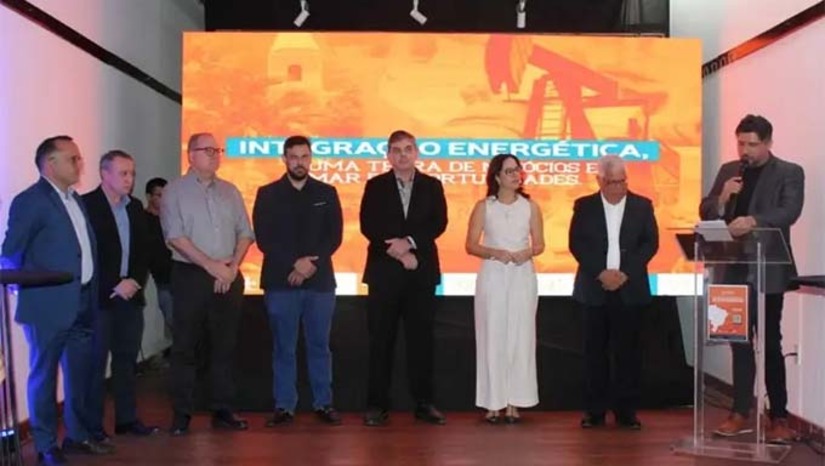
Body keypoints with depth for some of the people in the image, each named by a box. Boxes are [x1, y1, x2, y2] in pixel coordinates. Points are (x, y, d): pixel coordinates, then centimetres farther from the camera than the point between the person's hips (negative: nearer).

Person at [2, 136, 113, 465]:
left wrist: (93, 295, 12)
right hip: (50, 305, -7)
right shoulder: (30, 200, -11)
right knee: (44, 375, 4)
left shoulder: (75, 199, 15)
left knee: (81, 374, 14)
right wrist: (32, 288, -4)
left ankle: (78, 436, 27)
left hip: (83, 303, 8)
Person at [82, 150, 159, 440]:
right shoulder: (86, 205, -7)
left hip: (131, 294, 6)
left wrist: (135, 282, -3)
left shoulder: (135, 207, 13)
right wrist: (114, 287, -14)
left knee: (127, 359, 11)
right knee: (95, 361, -2)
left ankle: (127, 419, 19)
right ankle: (92, 425, 6)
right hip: (99, 296, -6)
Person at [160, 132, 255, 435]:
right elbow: (175, 237, -9)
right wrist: (211, 265, -13)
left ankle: (222, 410, 13)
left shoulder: (229, 191, 12)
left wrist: (232, 267, -5)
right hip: (190, 275, -4)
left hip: (229, 278, 4)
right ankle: (181, 414, 6)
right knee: (185, 346, 0)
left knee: (224, 346, 6)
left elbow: (245, 232, 9)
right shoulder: (175, 191, -1)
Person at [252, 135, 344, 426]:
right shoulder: (268, 194, 5)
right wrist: (294, 264, -12)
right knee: (283, 347, 3)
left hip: (320, 281, 1)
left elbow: (335, 236, 3)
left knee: (319, 345, 6)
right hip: (280, 281, -1)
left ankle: (323, 404, 13)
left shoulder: (327, 193, 9)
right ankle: (284, 406, 10)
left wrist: (312, 264, -11)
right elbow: (263, 238, -2)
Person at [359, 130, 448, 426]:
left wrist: (410, 242, -15)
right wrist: (397, 252, -11)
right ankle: (377, 405, 5)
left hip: (421, 272, 1)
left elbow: (439, 223, -1)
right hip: (384, 272, -1)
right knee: (381, 340, 0)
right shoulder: (375, 186, 8)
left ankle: (423, 403, 9)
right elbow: (368, 226, -2)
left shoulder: (432, 186, 11)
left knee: (421, 338, 3)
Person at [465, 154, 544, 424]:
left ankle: (514, 403, 7)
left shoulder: (530, 207, 6)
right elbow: (470, 245, 0)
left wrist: (527, 252, -13)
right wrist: (495, 252, -16)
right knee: (492, 337, -2)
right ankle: (493, 403, 4)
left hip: (523, 276, 1)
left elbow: (540, 244, 8)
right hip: (492, 276, -1)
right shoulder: (483, 207, 2)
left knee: (520, 337, 0)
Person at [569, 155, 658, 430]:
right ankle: (594, 411, 10)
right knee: (595, 351, 3)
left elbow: (650, 243, 1)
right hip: (595, 289, 0)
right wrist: (601, 273, -12)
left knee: (628, 351, 1)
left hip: (630, 290, 0)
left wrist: (625, 273, -10)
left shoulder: (642, 206, 7)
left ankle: (626, 411, 9)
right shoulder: (584, 206, 5)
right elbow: (576, 244, -1)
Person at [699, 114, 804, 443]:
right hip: (734, 269, 4)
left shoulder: (789, 173, -2)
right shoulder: (728, 171, 12)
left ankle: (779, 417, 7)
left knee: (770, 343, -1)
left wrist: (753, 220, -34)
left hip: (767, 270, -4)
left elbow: (789, 212, -18)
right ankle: (741, 413, 17)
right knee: (740, 342, 10)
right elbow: (705, 212, 9)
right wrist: (723, 198, -11)